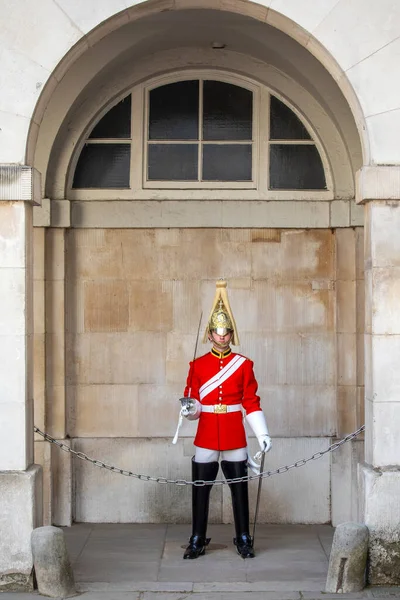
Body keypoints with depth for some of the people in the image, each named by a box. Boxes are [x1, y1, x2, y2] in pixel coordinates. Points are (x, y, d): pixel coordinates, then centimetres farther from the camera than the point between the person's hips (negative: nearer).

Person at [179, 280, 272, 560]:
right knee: (200, 489, 3)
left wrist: (263, 433, -5)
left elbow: (252, 402, 2)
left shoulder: (244, 365, 2)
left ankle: (244, 540, 16)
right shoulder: (198, 365, 3)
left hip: (235, 436, 0)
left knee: (239, 488, 5)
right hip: (206, 437, 0)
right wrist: (189, 408, -20)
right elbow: (193, 401, 4)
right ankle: (197, 541, 13)